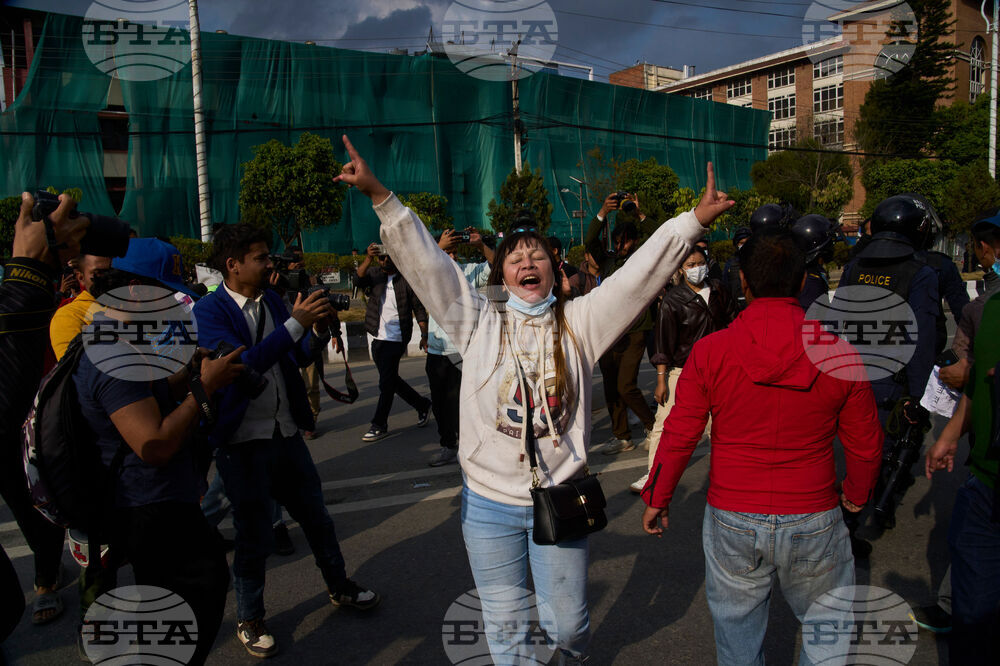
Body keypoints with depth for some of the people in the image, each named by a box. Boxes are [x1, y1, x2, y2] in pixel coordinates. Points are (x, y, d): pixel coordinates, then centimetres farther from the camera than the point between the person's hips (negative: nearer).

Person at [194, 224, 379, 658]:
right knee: (254, 536, 8)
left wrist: (318, 331, -7)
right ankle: (249, 619, 30)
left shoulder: (272, 300, 5)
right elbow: (242, 363, -28)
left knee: (316, 515, 18)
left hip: (285, 430, 6)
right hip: (242, 440, -6)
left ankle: (339, 587, 40)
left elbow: (299, 358, 13)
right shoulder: (209, 311, -14)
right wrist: (295, 324, -31)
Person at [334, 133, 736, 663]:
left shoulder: (579, 322, -1)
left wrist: (695, 221, -13)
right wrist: (381, 196, -15)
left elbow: (639, 275, -7)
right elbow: (425, 263, -8)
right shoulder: (478, 322, -3)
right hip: (490, 504, 0)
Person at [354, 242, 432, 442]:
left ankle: (380, 425, 8)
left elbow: (419, 308, -2)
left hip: (396, 339, -6)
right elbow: (359, 280, -15)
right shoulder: (375, 274, 6)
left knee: (386, 382, -4)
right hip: (377, 337, 6)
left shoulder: (407, 279, -4)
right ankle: (422, 404, 33)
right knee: (391, 380, 15)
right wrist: (368, 258, -30)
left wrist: (424, 335, -9)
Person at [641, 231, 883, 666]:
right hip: (815, 525, 1)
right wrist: (855, 495, 23)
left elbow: (678, 436, -7)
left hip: (733, 524, 0)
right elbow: (866, 445, 3)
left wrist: (657, 498, 9)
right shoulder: (840, 354, -8)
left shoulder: (710, 352, -12)